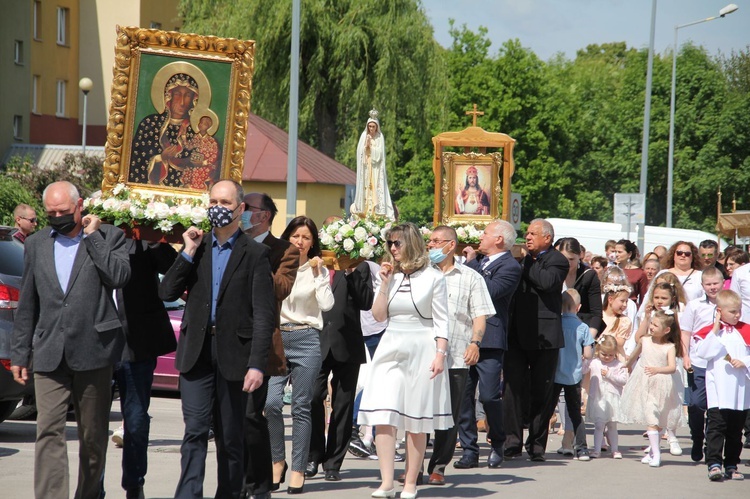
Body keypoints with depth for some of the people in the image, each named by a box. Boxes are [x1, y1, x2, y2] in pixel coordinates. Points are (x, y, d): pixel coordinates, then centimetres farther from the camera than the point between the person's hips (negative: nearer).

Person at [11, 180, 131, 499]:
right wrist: (19, 353, 13)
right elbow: (27, 305, 16)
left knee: (93, 435, 7)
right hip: (49, 354, 2)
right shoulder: (36, 244, 14)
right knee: (48, 431, -10)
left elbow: (119, 276, -14)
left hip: (93, 352, -2)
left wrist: (92, 236, -9)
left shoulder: (109, 236, 5)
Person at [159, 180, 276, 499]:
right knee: (195, 430, -9)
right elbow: (166, 293, 5)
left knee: (231, 438, 6)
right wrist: (188, 253, -5)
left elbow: (264, 315, -5)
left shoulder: (255, 254, 0)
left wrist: (257, 365, -13)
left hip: (234, 355, -2)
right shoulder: (195, 247, 12)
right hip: (196, 352, 2)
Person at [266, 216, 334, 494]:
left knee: (301, 407, -1)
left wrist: (318, 273, -9)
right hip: (276, 339, 1)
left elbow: (326, 304, -8)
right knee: (271, 402, -13)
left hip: (306, 340, -1)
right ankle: (277, 461, 4)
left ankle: (298, 471, 3)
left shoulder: (318, 271, 6)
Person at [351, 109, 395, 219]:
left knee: (376, 188, -7)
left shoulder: (380, 137, 1)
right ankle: (364, 212, -1)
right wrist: (366, 145, -15)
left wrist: (371, 146, -13)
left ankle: (376, 213, -10)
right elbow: (360, 152, 1)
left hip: (376, 168, -2)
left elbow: (380, 153, -6)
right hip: (365, 167, 2)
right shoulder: (364, 136, 6)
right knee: (365, 188, -1)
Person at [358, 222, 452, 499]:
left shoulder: (432, 277, -1)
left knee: (417, 421, 1)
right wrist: (385, 283, -3)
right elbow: (378, 315, 6)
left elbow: (441, 320, -1)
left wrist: (440, 354, -10)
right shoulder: (390, 274, 10)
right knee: (382, 417, -8)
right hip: (391, 349, 4)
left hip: (421, 351, -4)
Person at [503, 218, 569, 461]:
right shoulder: (523, 258, 16)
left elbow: (546, 281, -24)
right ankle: (512, 441, -1)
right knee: (513, 387, -2)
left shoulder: (557, 261, -4)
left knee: (542, 392, 4)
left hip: (543, 336, -5)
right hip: (517, 335, 5)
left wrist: (527, 262, -11)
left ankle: (537, 444, 13)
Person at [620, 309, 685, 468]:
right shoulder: (644, 341, 1)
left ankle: (653, 451, 23)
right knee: (651, 419, -9)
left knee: (659, 421, 8)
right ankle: (655, 453, -12)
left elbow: (672, 367, -18)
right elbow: (634, 356, 21)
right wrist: (628, 366, 37)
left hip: (662, 387, -1)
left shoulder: (670, 347, -7)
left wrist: (657, 369, -34)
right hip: (645, 385, 1)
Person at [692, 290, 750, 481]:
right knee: (716, 426, -11)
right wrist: (715, 332, -15)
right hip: (718, 390, -3)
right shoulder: (710, 330, 0)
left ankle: (731, 465, 17)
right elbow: (702, 352, -13)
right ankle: (714, 464, -13)